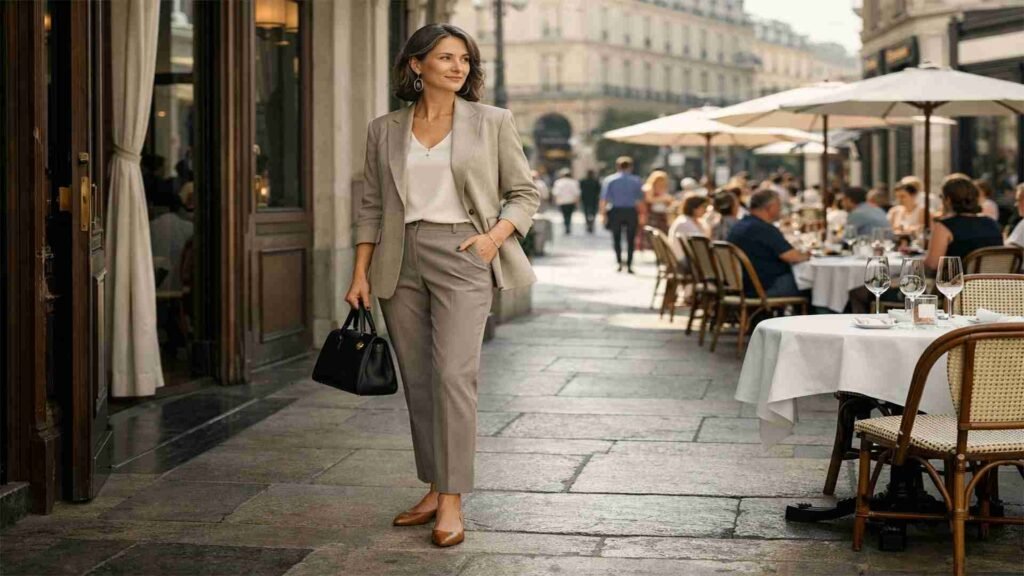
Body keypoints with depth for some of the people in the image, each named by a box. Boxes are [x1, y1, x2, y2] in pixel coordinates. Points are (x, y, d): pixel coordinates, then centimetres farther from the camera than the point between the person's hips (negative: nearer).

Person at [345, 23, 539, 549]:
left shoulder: (492, 123, 3)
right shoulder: (384, 131, 9)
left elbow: (525, 193, 7)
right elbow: (372, 206, 12)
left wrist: (496, 234, -10)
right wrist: (361, 274, 5)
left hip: (461, 256, -3)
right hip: (400, 261, 3)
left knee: (454, 374, -14)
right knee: (417, 381, 6)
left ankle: (452, 503, -10)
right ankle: (434, 491, 17)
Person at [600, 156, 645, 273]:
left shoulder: (609, 180, 1)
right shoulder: (636, 181, 3)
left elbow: (604, 199, -6)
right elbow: (640, 199, -1)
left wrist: (603, 213, -5)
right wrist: (641, 214, 4)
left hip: (615, 211, 0)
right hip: (631, 212, 0)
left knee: (616, 238, 12)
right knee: (630, 239, 7)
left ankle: (619, 261, 0)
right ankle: (629, 265, 3)